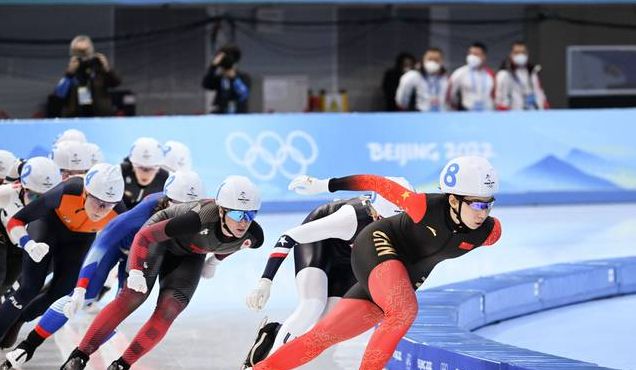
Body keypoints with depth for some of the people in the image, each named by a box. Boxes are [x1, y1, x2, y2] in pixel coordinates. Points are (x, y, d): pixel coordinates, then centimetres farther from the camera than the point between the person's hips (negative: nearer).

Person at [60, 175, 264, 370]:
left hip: (190, 255, 4)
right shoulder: (201, 219, -42)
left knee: (167, 312, -11)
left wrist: (215, 261, 14)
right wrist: (135, 272, -40)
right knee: (132, 296, -16)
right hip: (160, 236, -4)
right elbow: (145, 235, -34)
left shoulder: (253, 237, -27)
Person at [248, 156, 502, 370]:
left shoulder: (490, 232, -19)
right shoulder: (427, 207, -31)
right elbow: (381, 184, -17)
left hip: (405, 279, 6)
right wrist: (324, 185, -9)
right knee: (404, 311, -34)